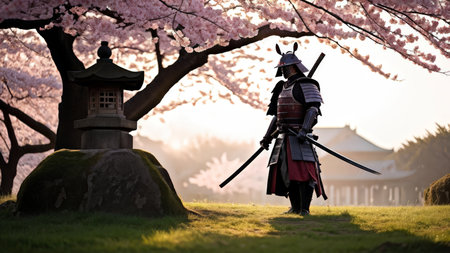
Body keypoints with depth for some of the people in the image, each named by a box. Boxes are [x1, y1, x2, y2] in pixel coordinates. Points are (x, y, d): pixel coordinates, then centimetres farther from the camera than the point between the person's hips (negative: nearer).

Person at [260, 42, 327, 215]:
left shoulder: (305, 84, -5)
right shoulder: (283, 87, 23)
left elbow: (313, 109, -15)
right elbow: (277, 115, 27)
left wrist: (304, 130, -26)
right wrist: (268, 136, 23)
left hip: (299, 135, -9)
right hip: (284, 136, 9)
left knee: (302, 170, -15)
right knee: (286, 171, 6)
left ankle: (304, 209, -19)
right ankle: (295, 207, 12)